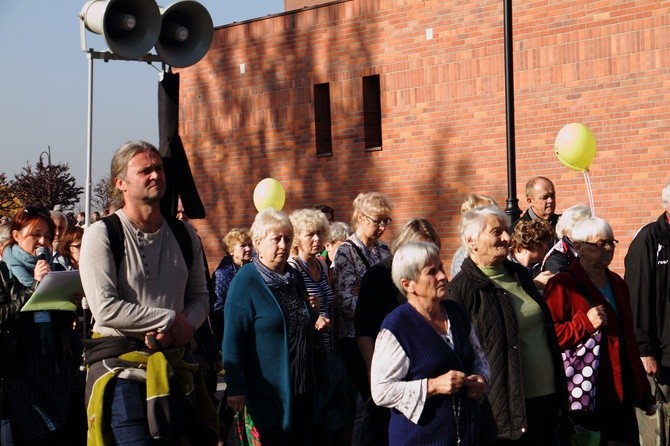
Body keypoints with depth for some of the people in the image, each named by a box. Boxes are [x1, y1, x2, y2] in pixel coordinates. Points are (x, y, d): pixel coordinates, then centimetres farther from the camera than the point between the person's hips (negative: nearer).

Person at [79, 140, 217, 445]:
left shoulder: (184, 235, 10)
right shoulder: (102, 235, -8)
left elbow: (199, 297, 14)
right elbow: (106, 309, -16)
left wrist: (186, 325, -10)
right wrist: (171, 320, -12)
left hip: (174, 365, 5)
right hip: (121, 365, -5)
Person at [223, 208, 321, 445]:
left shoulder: (294, 276, 11)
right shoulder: (245, 281, -10)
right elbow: (233, 339, -13)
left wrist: (316, 324, 8)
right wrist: (236, 388, -16)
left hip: (302, 386, 7)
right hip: (269, 389, -7)